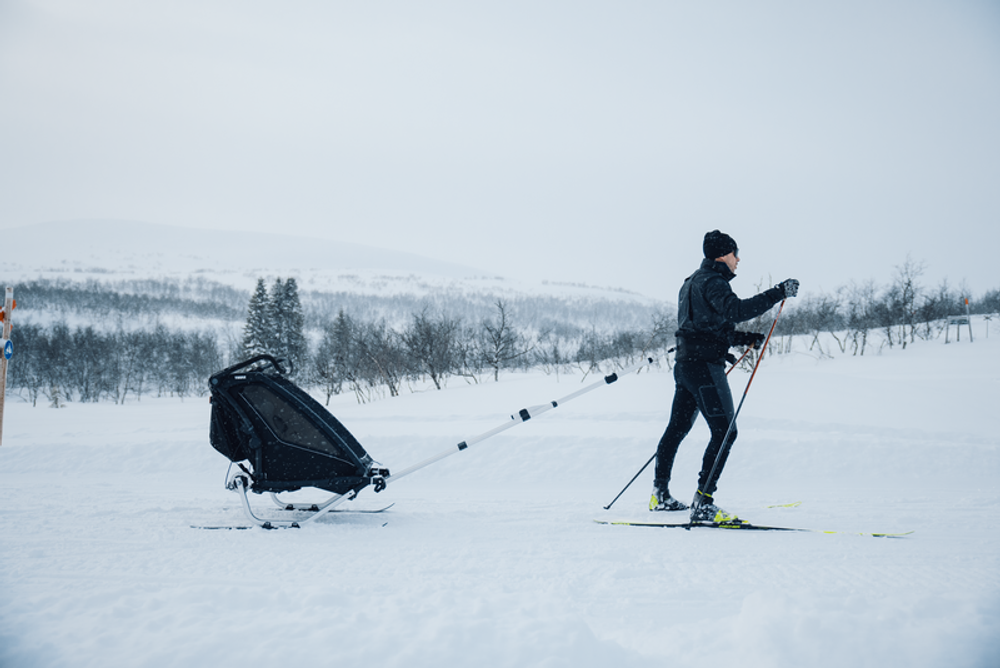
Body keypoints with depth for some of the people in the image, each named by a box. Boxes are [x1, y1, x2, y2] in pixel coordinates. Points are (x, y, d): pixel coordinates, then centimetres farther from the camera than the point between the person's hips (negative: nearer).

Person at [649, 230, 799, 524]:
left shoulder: (693, 281, 20)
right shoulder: (711, 282, -12)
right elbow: (735, 310, -31)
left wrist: (746, 338, 16)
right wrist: (778, 293, -31)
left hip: (686, 364, 11)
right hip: (704, 366, -11)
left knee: (677, 428, 19)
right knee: (724, 431, -12)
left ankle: (660, 494, 29)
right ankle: (703, 503, -17)